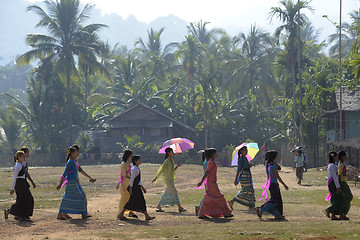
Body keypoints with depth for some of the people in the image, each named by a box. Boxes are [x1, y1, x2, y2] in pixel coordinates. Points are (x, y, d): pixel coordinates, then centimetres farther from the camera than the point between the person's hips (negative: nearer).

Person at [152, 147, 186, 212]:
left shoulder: (172, 160, 12)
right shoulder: (166, 161, -13)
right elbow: (161, 169, -12)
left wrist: (177, 166, 1)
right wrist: (156, 178, -11)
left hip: (171, 179, 9)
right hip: (168, 179, -9)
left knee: (166, 194, 12)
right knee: (174, 192, -9)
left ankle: (158, 206, 18)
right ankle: (180, 207, -7)